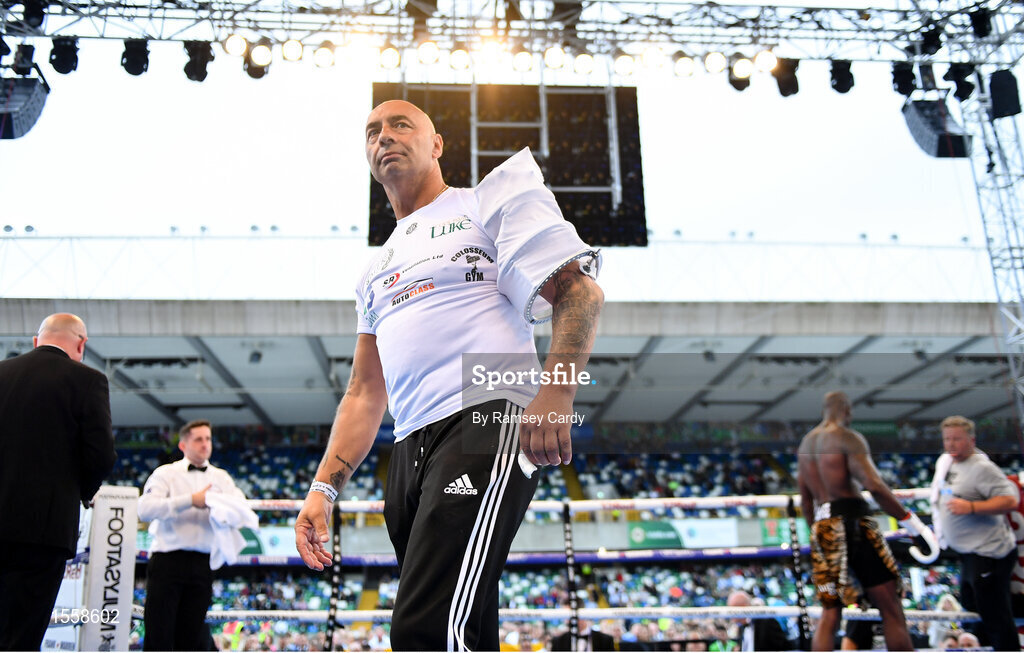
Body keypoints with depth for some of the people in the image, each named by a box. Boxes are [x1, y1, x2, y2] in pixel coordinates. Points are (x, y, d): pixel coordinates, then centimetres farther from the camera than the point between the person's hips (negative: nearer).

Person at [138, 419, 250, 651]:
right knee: (159, 634, -3)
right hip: (167, 560, -3)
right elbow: (145, 508, -10)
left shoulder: (221, 478, 16)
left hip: (202, 564, 3)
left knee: (191, 635, 5)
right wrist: (190, 500, -17)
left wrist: (219, 503, -21)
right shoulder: (166, 473, 7)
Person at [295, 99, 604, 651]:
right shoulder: (375, 273, 29)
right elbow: (364, 394, 26)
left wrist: (557, 392, -20)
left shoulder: (486, 202, 10)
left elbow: (579, 290, -3)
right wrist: (323, 489, 15)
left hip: (486, 419, -7)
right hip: (410, 452, 7)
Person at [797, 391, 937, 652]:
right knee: (891, 609, 2)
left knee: (830, 613, 10)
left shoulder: (806, 442, 16)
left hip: (822, 530, 7)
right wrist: (911, 521, -15)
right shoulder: (848, 438, -7)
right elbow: (874, 485, -19)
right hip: (853, 524, -7)